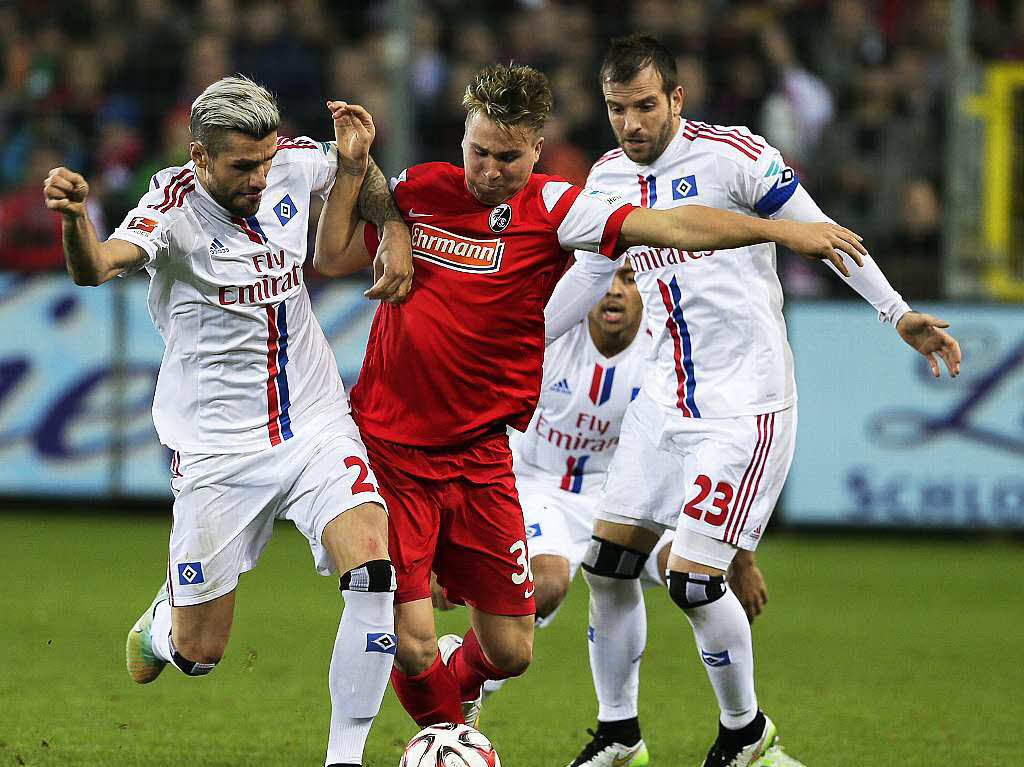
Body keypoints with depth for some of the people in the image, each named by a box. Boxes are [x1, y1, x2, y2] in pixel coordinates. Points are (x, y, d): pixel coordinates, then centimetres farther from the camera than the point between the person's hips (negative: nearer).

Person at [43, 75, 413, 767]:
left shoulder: (293, 164, -4)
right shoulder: (175, 208, -18)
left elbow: (358, 169, 20)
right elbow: (97, 267, -39)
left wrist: (397, 233, 1)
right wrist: (74, 219, -61)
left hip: (317, 426, 4)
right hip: (219, 447, -3)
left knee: (373, 568, -21)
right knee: (199, 652, 2)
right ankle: (166, 620, 41)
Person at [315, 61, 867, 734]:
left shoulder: (550, 209, -3)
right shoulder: (418, 189, 3)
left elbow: (667, 226, -13)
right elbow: (335, 258, 8)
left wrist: (779, 229, -24)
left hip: (480, 457, 1)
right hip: (387, 446, -1)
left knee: (511, 652, 4)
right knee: (411, 645, -9)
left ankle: (459, 680, 41)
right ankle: (445, 730, 25)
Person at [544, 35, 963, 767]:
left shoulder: (731, 154, -11)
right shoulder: (608, 177, 9)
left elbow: (821, 233, -9)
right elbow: (589, 275, 24)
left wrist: (897, 312, -14)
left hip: (745, 405, -7)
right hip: (666, 398, 7)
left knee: (694, 579, -12)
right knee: (607, 562, 5)